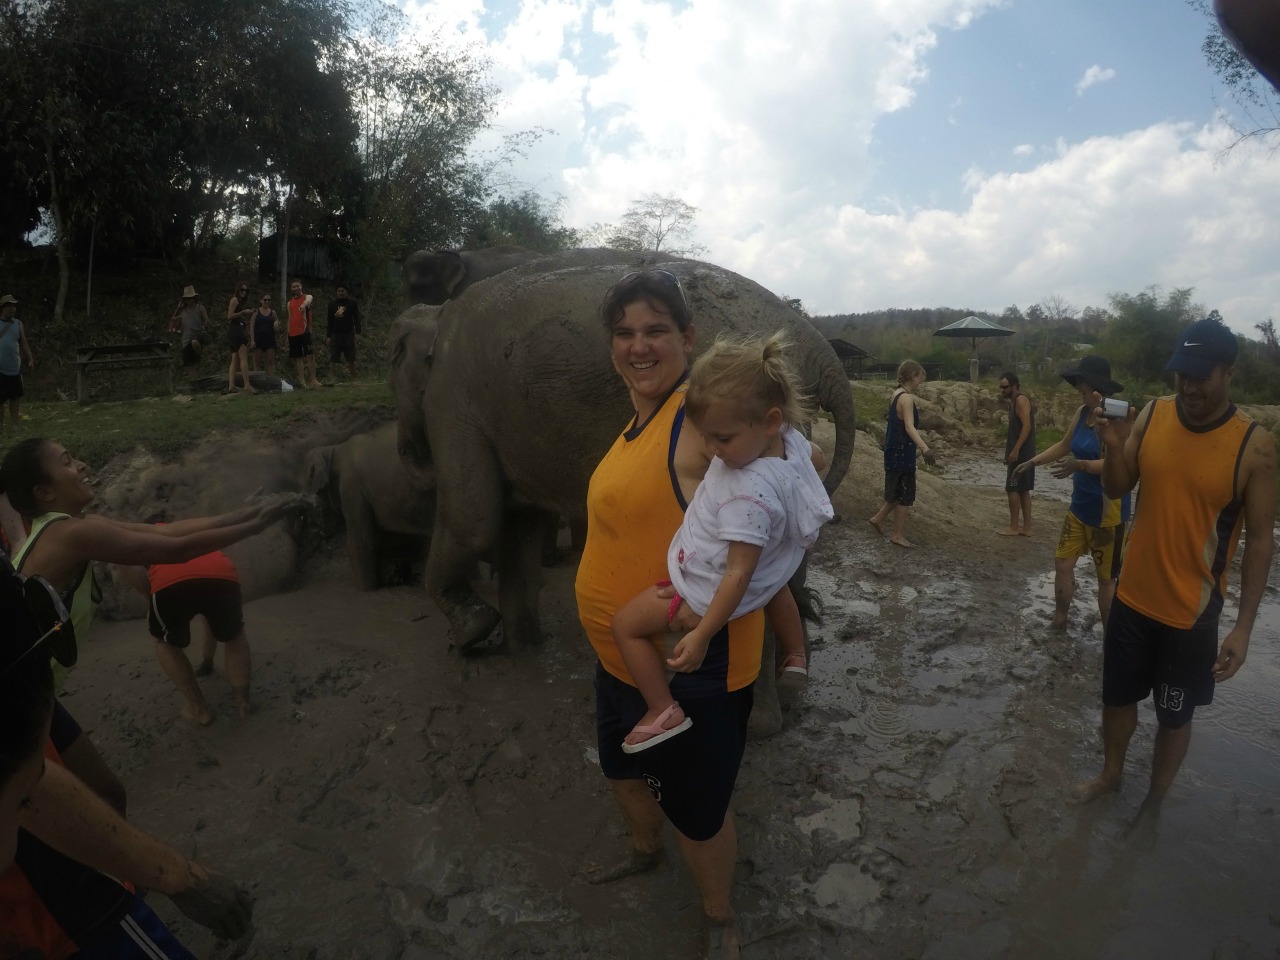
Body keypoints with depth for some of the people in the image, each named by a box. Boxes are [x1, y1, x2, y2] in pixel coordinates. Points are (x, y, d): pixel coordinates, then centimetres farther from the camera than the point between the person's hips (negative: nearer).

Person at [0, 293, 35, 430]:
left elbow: (23, 342, 11)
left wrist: (30, 359, -1)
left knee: (15, 397, 9)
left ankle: (15, 425, 18)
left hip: (15, 368, 3)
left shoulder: (18, 324, 7)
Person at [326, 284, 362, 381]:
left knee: (351, 358, 1)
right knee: (332, 358, -4)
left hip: (348, 333, -1)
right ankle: (331, 377, -3)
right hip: (335, 334, 1)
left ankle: (353, 378, 6)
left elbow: (356, 319, 2)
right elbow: (329, 321, 10)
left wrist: (357, 333, -8)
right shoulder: (332, 304, 9)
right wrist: (328, 336, 5)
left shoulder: (352, 303, 4)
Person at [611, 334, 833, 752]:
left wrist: (702, 635, -28)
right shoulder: (792, 439, -18)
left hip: (707, 587, -8)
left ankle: (663, 712, 9)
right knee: (775, 586, 43)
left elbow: (738, 576, -34)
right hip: (770, 569, 9)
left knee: (625, 625, 2)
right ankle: (796, 656, 62)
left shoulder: (749, 495, -41)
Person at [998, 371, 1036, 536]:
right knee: (1023, 490, 10)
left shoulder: (1021, 400, -14)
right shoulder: (1015, 401, 16)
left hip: (1021, 453, -10)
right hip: (1020, 452, 10)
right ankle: (1026, 527, 14)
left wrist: (1015, 450, -25)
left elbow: (1027, 426, -23)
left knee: (1012, 489, -5)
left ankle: (1013, 527, 0)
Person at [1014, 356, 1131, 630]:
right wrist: (1033, 461, 13)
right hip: (1080, 506, 8)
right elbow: (1064, 445, 18)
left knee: (1106, 577, 5)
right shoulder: (1082, 412, 4)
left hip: (1108, 511, -8)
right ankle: (1059, 621, 29)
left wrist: (1080, 465, -37)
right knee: (1062, 563, 13)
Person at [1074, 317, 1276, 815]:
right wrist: (1114, 446, -20)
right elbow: (1117, 489, 1)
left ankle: (1154, 802, 38)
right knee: (1117, 696, 20)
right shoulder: (1152, 415, -6)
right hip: (1133, 597, 3)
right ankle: (1110, 774, 44)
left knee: (1174, 715, 15)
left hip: (1192, 611, -3)